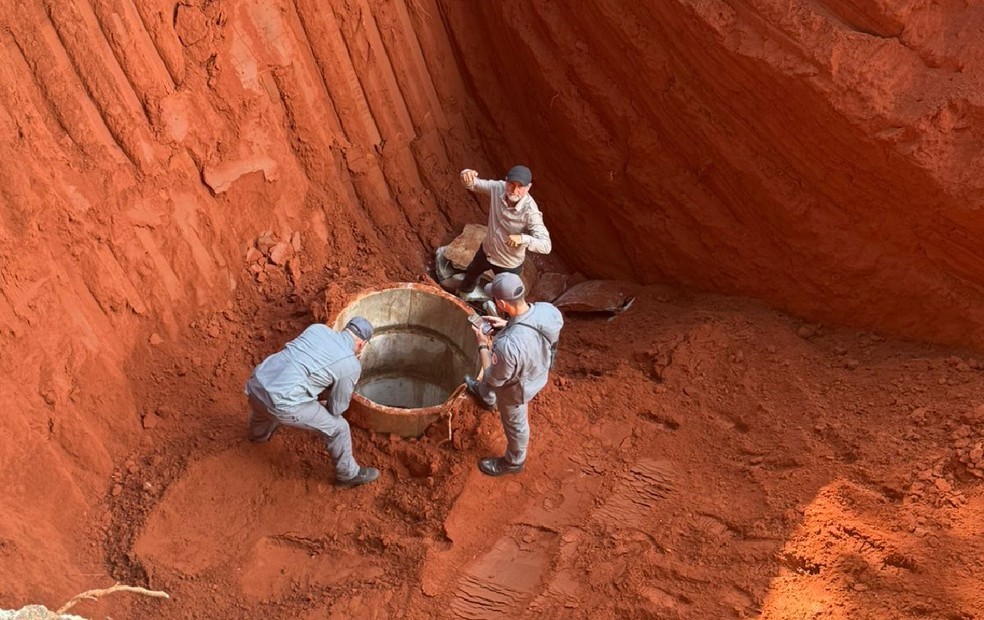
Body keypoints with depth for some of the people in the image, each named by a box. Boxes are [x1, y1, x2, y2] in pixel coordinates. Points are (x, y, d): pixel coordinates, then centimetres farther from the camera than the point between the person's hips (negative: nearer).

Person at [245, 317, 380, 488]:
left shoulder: (318, 328, 12)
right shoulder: (352, 366, -2)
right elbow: (337, 408, 10)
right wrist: (322, 409, 31)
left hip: (257, 384, 6)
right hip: (281, 403, -6)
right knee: (338, 428, 14)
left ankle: (259, 434, 74)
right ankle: (348, 474, 34)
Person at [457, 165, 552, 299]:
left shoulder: (530, 212, -38)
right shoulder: (498, 188, -26)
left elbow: (545, 246, -41)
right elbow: (473, 183, -15)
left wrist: (523, 238, -59)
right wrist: (467, 174, -39)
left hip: (508, 264, -6)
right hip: (486, 250, 6)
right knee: (472, 272, 36)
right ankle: (465, 291, 71)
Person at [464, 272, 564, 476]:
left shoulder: (508, 345, -48)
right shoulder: (548, 310, -29)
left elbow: (494, 378, -27)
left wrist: (483, 345, -15)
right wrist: (507, 324, -9)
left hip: (516, 387, -6)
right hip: (537, 369, 7)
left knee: (514, 423, 25)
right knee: (488, 382, 38)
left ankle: (514, 462, 55)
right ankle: (486, 397, 73)